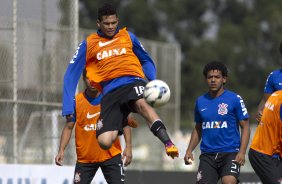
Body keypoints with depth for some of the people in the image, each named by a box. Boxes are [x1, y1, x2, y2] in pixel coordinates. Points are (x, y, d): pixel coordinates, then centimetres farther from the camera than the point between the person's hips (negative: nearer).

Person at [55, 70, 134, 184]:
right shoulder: (76, 101, -2)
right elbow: (68, 127, 3)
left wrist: (128, 146, -11)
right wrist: (61, 151, -8)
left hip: (111, 156, -1)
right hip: (85, 158, 1)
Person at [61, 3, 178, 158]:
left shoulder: (128, 37, 16)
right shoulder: (88, 45, 13)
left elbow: (146, 61, 26)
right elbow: (71, 75, 11)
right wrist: (68, 109, 1)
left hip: (133, 81, -1)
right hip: (111, 92, 1)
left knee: (141, 104, -38)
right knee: (104, 141, -18)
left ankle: (168, 144, -50)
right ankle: (125, 123, 17)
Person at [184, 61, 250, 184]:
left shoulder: (235, 99, -2)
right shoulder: (200, 101, 10)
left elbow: (245, 127, -2)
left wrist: (242, 152, -13)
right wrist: (189, 150, 9)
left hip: (230, 152, -4)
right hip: (207, 155, 4)